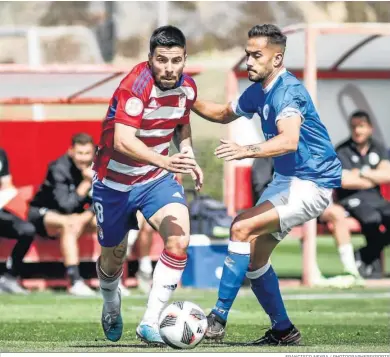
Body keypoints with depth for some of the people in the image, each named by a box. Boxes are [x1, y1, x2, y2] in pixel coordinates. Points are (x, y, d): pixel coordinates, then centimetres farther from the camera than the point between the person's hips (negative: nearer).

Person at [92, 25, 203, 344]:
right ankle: (111, 305, 48)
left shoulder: (187, 88, -6)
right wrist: (165, 161, -52)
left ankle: (150, 323, -13)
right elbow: (122, 141, -39)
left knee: (179, 240, -21)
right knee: (113, 258, 13)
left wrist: (188, 157, -2)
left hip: (158, 178, 4)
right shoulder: (136, 85, -27)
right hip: (115, 182, -4)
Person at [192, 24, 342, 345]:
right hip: (286, 180, 10)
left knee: (242, 228, -22)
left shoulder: (288, 91, -22)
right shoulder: (258, 91, 6)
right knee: (254, 256, 9)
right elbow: (225, 114, 26)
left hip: (313, 183, -10)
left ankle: (218, 319, -20)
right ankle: (283, 331, 22)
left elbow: (289, 140, -40)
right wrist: (191, 102, 9)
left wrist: (247, 151, -54)